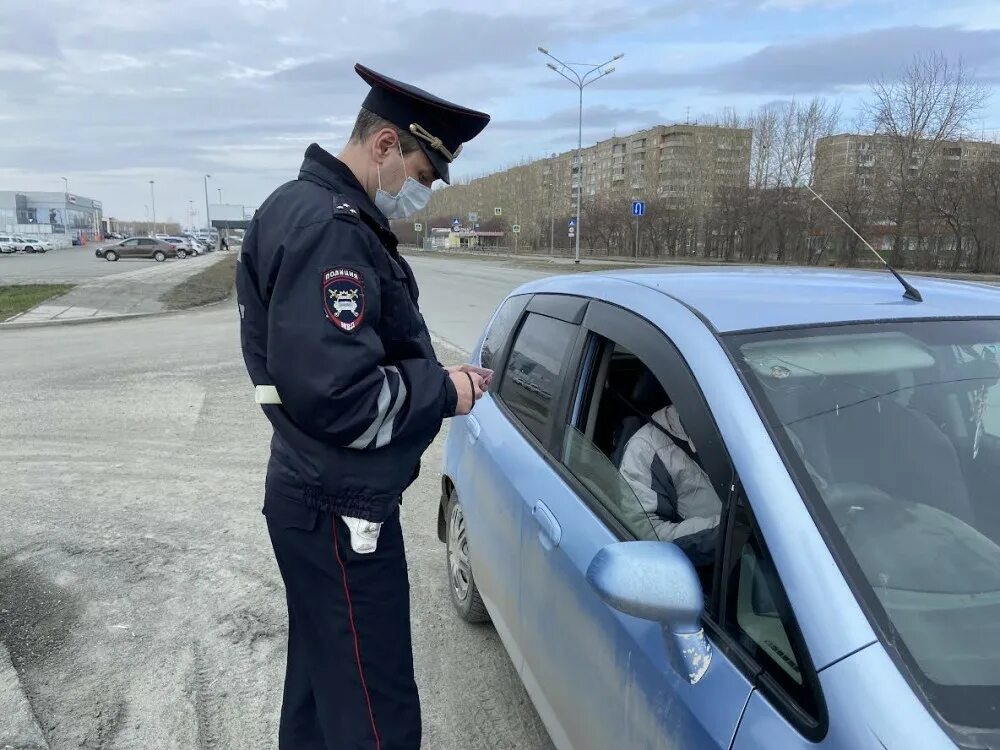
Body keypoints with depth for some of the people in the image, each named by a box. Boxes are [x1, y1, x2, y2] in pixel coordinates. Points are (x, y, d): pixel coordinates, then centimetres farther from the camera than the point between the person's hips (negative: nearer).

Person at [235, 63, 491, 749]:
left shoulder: (319, 211, 13)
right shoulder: (328, 227, -21)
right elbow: (332, 392, -30)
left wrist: (433, 374, 2)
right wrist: (444, 391, -15)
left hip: (320, 495, 11)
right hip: (340, 508, -11)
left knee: (323, 678, 26)